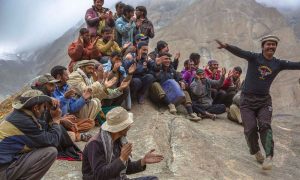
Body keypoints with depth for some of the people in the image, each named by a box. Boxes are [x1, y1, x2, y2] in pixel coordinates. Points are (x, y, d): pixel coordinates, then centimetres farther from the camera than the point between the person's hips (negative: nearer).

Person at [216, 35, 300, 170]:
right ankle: (256, 152, 21)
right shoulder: (254, 57, -7)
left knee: (265, 125, -14)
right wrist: (226, 46, -42)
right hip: (247, 99, -2)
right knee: (250, 128, -3)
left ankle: (269, 156, -13)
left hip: (264, 100, 2)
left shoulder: (279, 64, 3)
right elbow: (240, 52, -23)